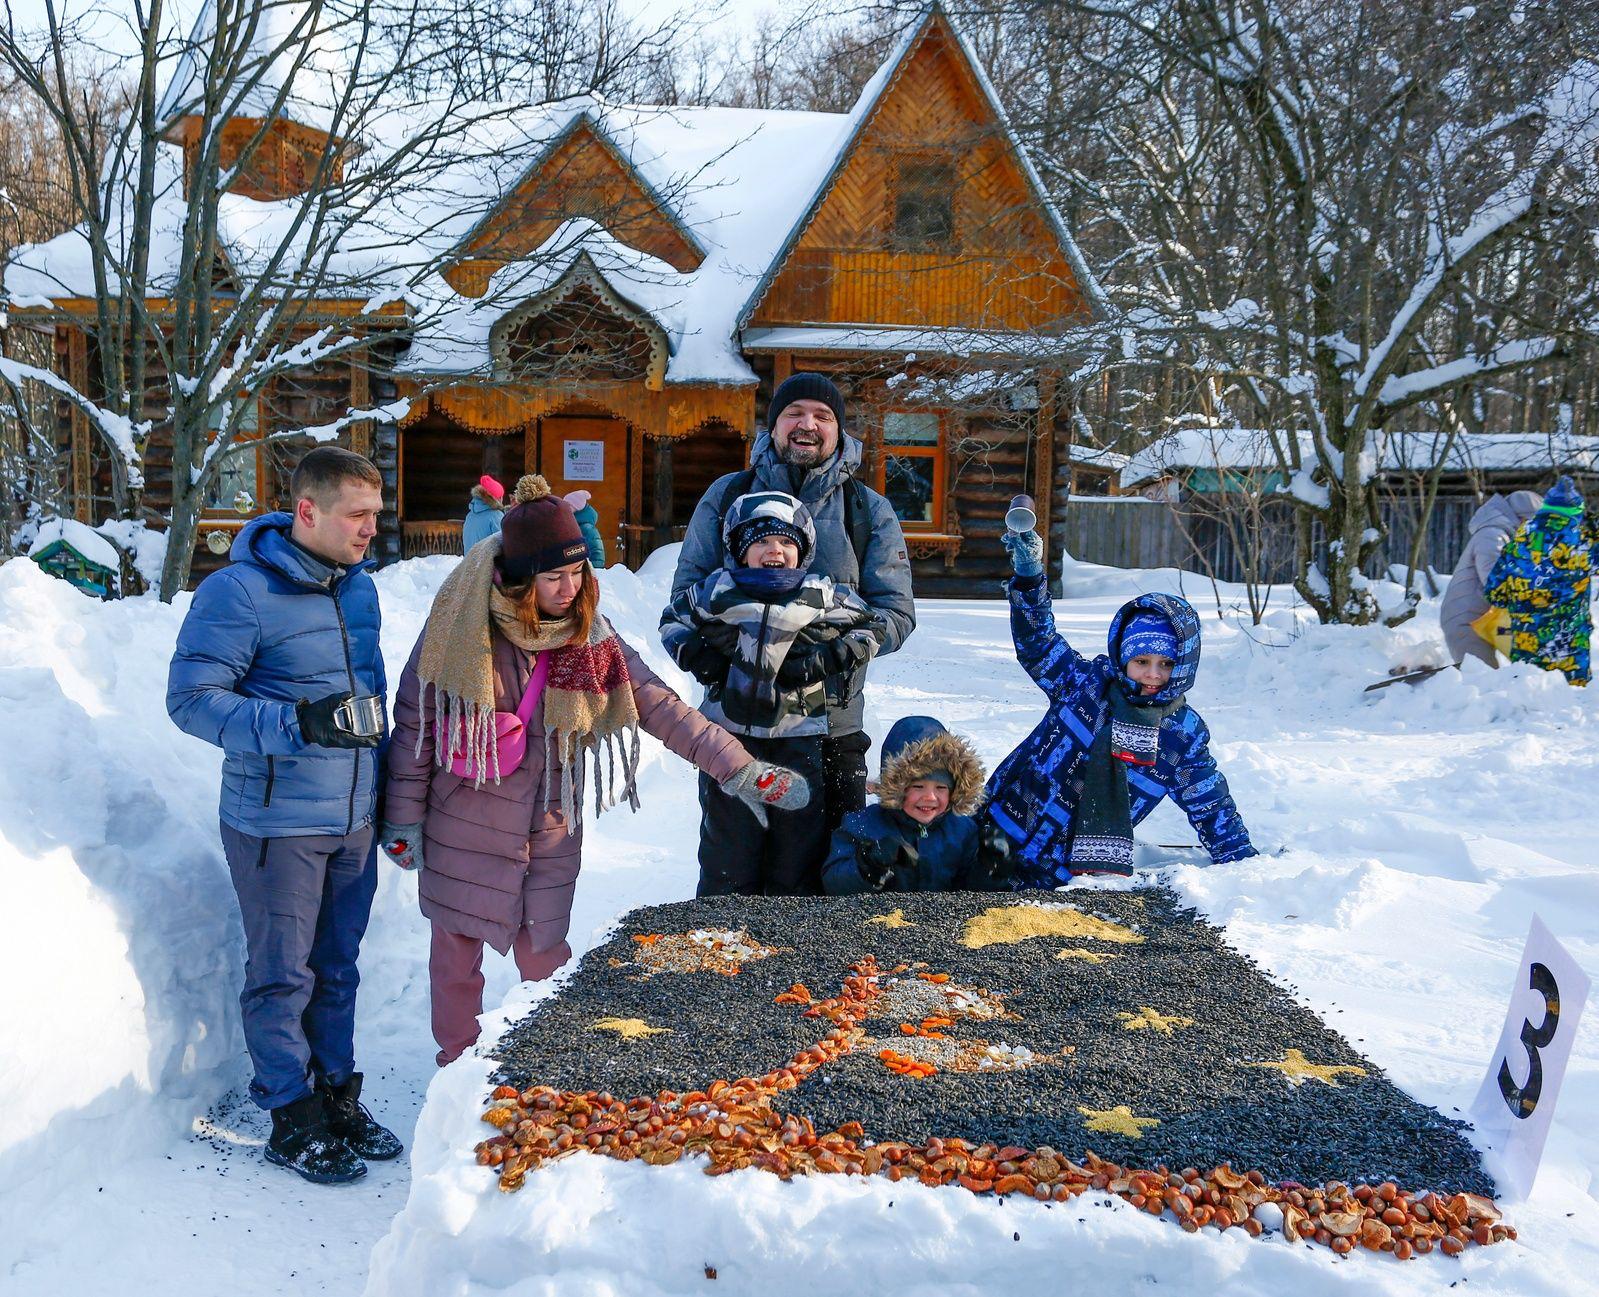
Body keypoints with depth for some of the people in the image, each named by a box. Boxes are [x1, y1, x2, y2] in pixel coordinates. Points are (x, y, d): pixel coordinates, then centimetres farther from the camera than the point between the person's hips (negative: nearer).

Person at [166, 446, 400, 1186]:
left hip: (354, 820, 7)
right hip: (278, 825, -6)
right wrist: (296, 724, -29)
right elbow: (191, 698, -18)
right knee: (282, 976, 7)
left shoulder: (359, 586, 7)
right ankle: (293, 1119, 22)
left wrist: (387, 797, 18)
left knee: (338, 967, 17)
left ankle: (337, 1096, 32)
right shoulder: (239, 592, -16)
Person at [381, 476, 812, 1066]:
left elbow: (658, 705, -7)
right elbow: (414, 721, -6)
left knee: (545, 956, 11)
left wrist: (739, 770, -14)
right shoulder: (462, 625, -14)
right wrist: (403, 819, -2)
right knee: (457, 952, 11)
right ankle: (456, 1066, 33)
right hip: (464, 824, -2)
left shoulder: (588, 632, -5)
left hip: (551, 827, 2)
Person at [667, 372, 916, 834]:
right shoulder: (727, 495, 4)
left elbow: (896, 609, -2)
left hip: (832, 726, 0)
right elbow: (687, 586, 7)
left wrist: (844, 649, -22)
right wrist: (691, 641, -16)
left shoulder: (869, 511, 3)